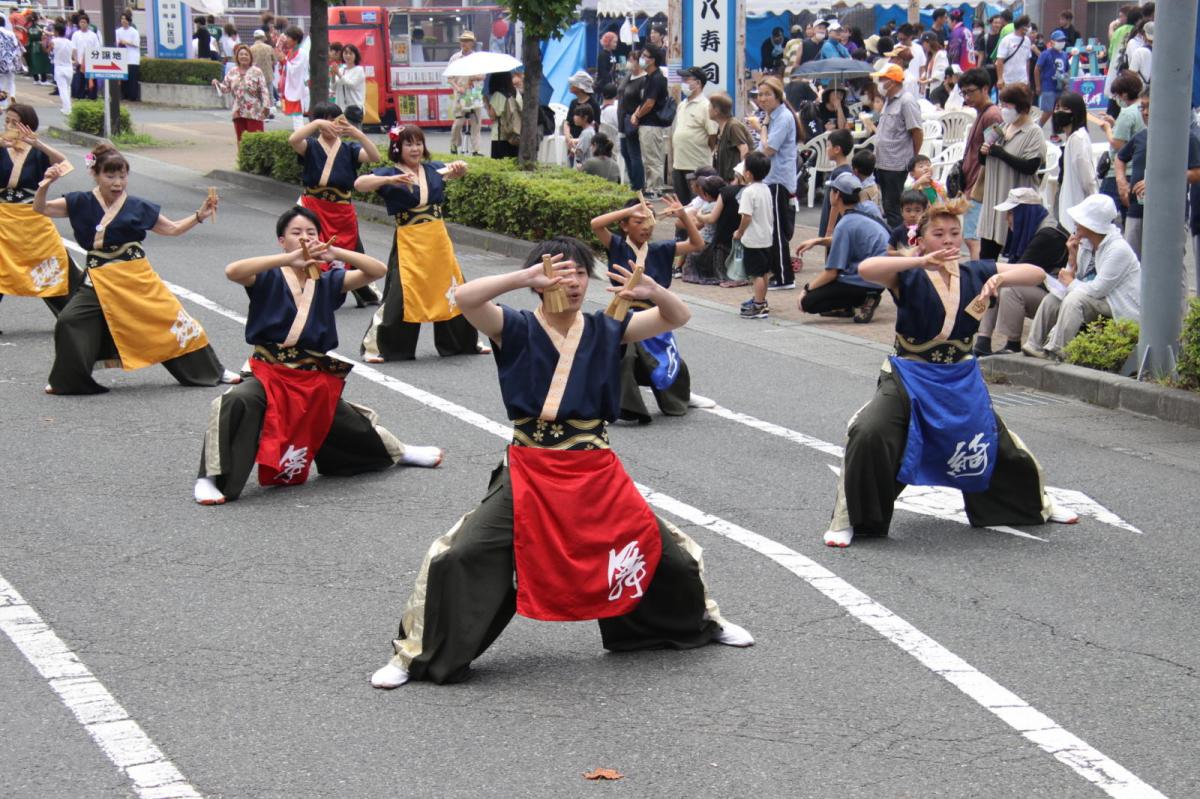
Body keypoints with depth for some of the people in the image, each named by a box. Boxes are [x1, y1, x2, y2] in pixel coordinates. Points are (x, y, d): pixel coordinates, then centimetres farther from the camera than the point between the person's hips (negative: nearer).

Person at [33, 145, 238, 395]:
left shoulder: (138, 207, 4)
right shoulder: (81, 203, 3)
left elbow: (173, 229, 13)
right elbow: (40, 208, 1)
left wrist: (199, 216, 0)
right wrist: (45, 184, -17)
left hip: (137, 278, 0)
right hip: (100, 281, 0)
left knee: (172, 318, -2)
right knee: (69, 322, -16)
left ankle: (213, 372, 14)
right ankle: (67, 381, 6)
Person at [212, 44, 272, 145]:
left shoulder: (256, 72, -2)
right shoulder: (232, 72, 11)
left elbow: (264, 90, -6)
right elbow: (225, 88, 15)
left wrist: (266, 106, -14)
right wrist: (217, 84, -5)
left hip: (254, 112, -5)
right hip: (238, 112, 5)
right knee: (241, 139, 9)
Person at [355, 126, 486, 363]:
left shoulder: (433, 169, 8)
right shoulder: (390, 173, -6)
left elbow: (456, 171, 0)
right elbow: (359, 184, -18)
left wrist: (459, 167, -24)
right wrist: (390, 180, -32)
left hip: (438, 240, 5)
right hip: (408, 243, -5)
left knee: (452, 290, 14)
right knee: (400, 295, -10)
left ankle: (465, 342, 32)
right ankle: (375, 347, 1)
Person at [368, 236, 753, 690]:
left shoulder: (605, 331, 5)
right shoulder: (517, 329, -2)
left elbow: (677, 318, 0)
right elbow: (464, 299, -20)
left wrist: (653, 292, -22)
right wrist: (526, 277, -29)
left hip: (596, 471, 3)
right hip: (530, 470, -2)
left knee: (666, 552, 9)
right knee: (457, 558, -14)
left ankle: (702, 622, 41)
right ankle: (415, 655, 6)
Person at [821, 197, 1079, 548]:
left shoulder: (975, 274, 1)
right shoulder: (909, 277, -11)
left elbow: (1036, 274, -1)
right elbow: (866, 269, -31)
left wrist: (1000, 278, -21)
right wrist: (923, 261, -35)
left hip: (961, 382, 4)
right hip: (910, 378, -4)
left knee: (999, 446, 17)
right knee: (868, 433, -29)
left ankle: (1037, 505, 49)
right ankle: (848, 520, -13)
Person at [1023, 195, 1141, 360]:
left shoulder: (1118, 249, -23)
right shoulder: (1085, 243, 3)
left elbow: (1098, 289, -25)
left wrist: (1071, 283, -9)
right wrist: (1072, 255, -9)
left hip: (1123, 311, -9)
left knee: (1075, 298, -29)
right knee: (1053, 298, 1)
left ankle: (1056, 351, -26)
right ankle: (1034, 345, -1)